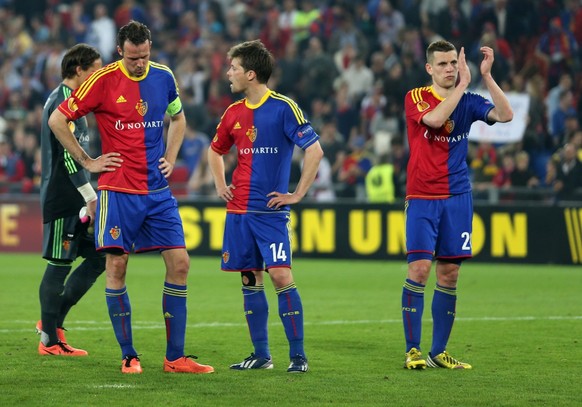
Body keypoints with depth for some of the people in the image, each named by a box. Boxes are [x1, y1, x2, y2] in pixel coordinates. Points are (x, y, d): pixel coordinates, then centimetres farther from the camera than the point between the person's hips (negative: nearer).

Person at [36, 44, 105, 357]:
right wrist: (90, 196, -20)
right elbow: (69, 156, -20)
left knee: (99, 256, 8)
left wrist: (88, 195, 24)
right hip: (63, 198, -10)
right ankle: (50, 340, 2)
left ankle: (52, 322, 13)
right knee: (58, 265, -4)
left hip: (73, 199, 10)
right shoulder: (63, 102, -14)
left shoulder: (64, 100, 18)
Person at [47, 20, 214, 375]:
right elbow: (58, 120, -4)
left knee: (179, 262, -2)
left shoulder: (163, 77, 5)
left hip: (158, 190, 4)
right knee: (116, 266, -6)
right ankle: (129, 356, 5)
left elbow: (178, 118, 25)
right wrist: (87, 161, -4)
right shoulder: (104, 80, -8)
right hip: (118, 190, -4)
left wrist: (170, 159, 12)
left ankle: (175, 357, 4)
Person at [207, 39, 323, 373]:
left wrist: (297, 195, -12)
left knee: (281, 275, -13)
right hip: (239, 209, 6)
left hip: (271, 210, -6)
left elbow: (315, 151, -13)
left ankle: (298, 354, -8)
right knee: (250, 279, 6)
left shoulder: (283, 107, -9)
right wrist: (220, 185, 14)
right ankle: (261, 354, 12)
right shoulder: (234, 113, 10)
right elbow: (216, 151, 29)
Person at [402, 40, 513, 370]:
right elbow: (434, 119, -23)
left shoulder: (468, 101, 7)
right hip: (422, 198, -3)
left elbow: (505, 115, -9)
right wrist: (463, 84, -21)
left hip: (458, 199, 3)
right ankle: (413, 350, -6)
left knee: (449, 274, 4)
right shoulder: (416, 98, -1)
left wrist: (487, 76, -16)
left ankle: (439, 352, 11)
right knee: (419, 269, -12)